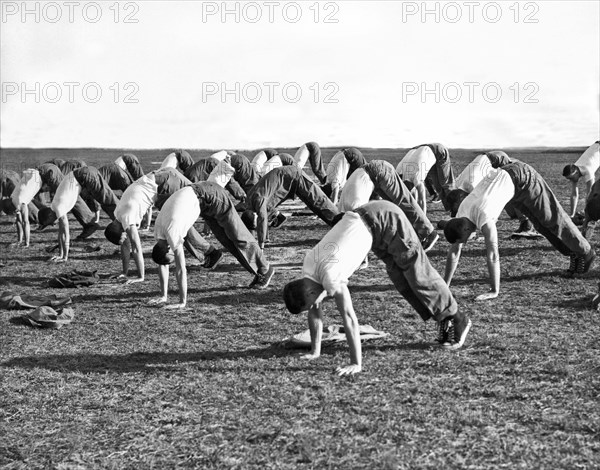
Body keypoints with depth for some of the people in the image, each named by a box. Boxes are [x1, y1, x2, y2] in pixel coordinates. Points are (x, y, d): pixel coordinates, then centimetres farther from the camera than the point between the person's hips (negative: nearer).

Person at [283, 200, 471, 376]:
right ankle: (444, 321, 23)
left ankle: (456, 318, 18)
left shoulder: (330, 275, -30)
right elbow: (315, 312, 6)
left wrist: (356, 363, -30)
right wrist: (315, 351, 7)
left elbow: (349, 319, -32)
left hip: (386, 219, -8)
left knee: (418, 275, 1)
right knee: (400, 278, 11)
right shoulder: (308, 270, -5)